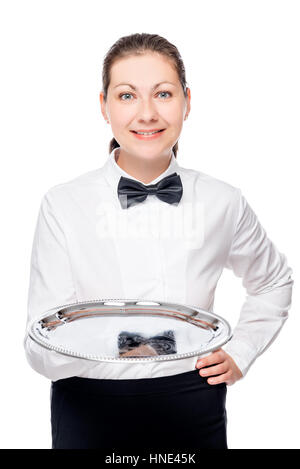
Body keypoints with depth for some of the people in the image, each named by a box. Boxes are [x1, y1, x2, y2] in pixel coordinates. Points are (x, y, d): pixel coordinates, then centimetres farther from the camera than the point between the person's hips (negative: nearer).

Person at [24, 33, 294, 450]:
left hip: (194, 406, 2)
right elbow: (42, 351, -16)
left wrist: (240, 353, 4)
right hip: (91, 412, -1)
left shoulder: (222, 203, -5)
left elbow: (274, 280, 14)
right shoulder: (63, 205, -12)